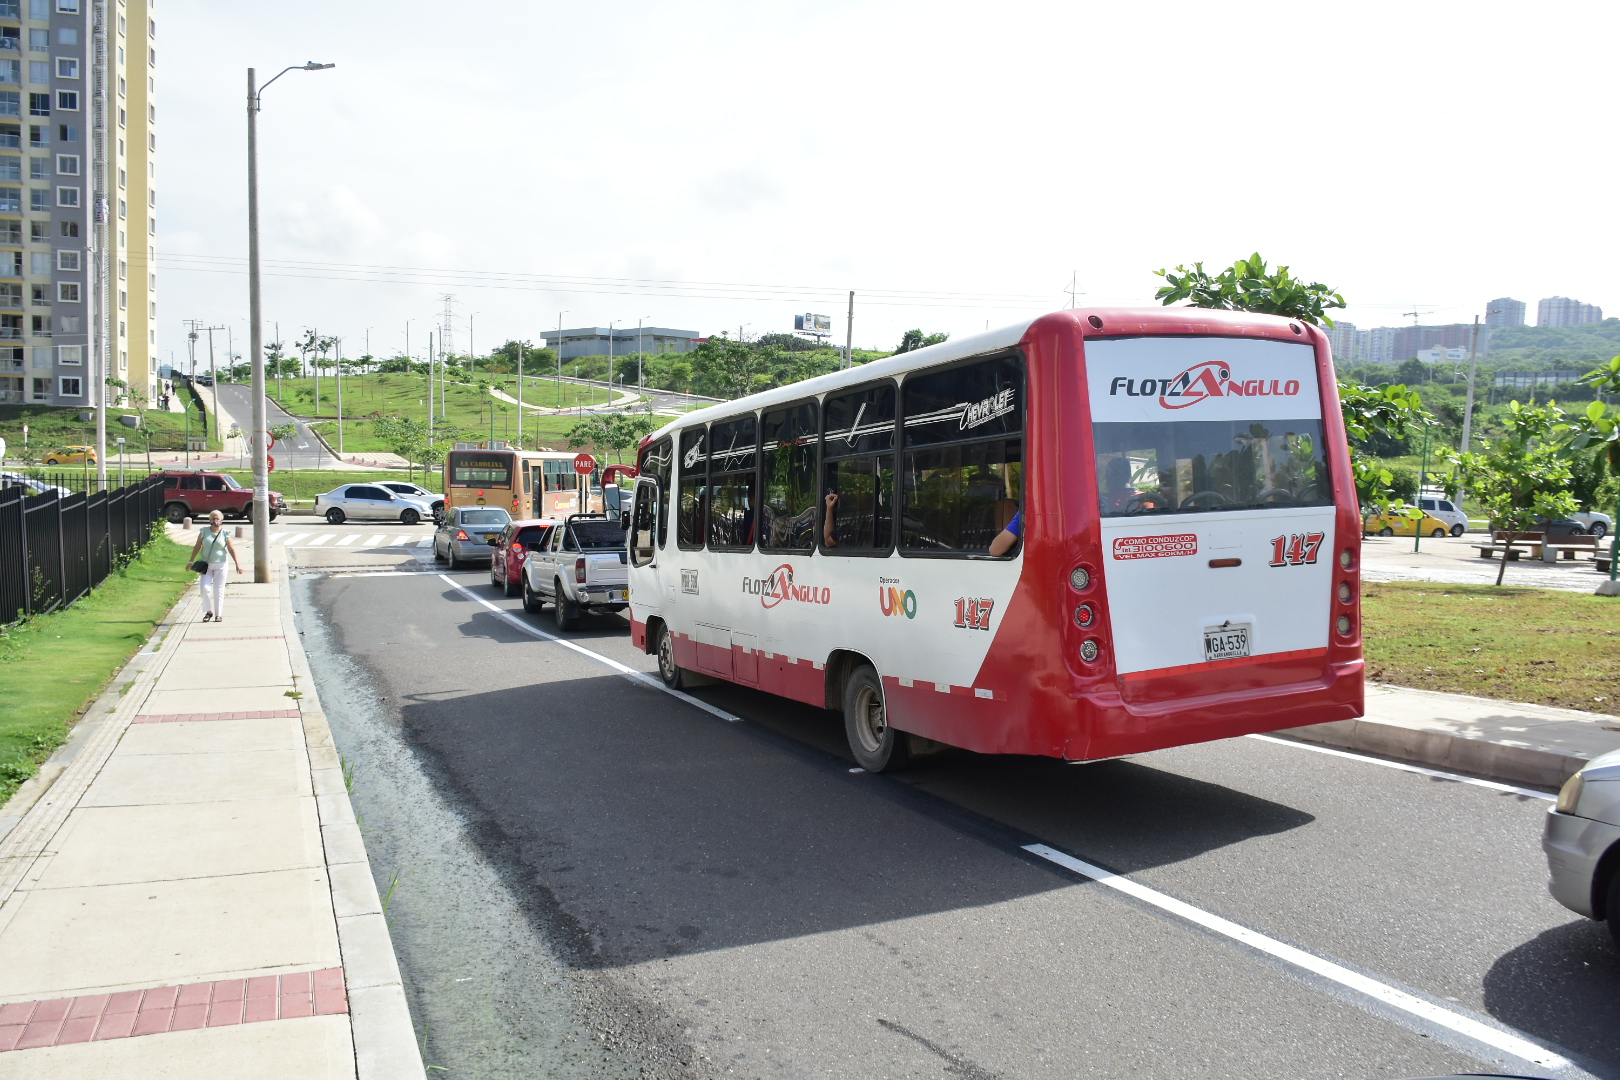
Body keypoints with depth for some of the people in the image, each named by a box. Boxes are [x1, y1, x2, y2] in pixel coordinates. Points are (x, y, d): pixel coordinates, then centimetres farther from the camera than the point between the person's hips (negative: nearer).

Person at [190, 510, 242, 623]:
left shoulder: (225, 534, -1)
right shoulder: (204, 532, 2)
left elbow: (231, 550, 0)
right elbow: (197, 547, 7)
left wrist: (237, 564, -7)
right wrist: (191, 561, 6)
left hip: (220, 565, -1)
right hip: (206, 565, 1)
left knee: (219, 590, 2)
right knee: (205, 588, -9)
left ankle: (218, 614, 11)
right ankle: (209, 611, 10)